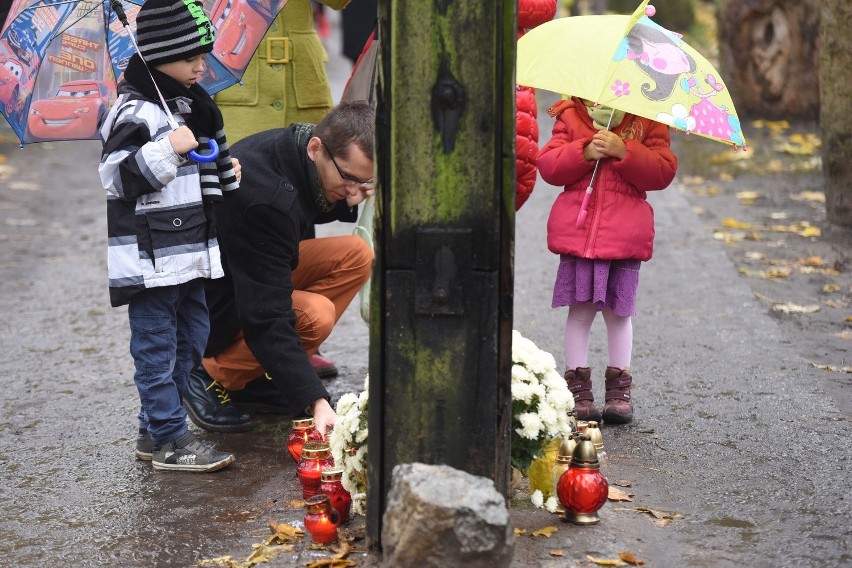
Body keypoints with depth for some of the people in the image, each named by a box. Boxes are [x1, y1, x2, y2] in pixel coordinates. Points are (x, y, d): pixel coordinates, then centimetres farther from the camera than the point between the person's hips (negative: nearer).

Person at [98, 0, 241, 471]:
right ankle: (169, 440, 4)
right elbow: (116, 176, -22)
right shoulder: (136, 110, -15)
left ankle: (154, 430, 24)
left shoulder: (185, 102, 15)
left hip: (186, 247, 10)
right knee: (157, 344, -2)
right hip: (150, 254, -10)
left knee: (192, 334, 15)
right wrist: (168, 149, -29)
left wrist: (223, 173, 15)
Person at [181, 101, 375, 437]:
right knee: (315, 314, -31)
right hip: (212, 305, -9)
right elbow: (266, 318, -38)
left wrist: (348, 201, -14)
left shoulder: (294, 147, -11)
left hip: (255, 270, 9)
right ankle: (210, 376, -7)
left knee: (356, 256, -7)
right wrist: (314, 400, -43)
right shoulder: (266, 199, -36)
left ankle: (264, 370, 1)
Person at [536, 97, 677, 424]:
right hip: (577, 233, 1)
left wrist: (624, 151, -17)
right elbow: (548, 166, 0)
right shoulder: (570, 118, 7)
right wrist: (584, 152, -15)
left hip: (625, 235, -1)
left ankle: (619, 390, 16)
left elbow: (663, 172, -5)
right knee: (580, 311, 3)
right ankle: (578, 389, 11)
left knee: (618, 311, 6)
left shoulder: (648, 123, 4)